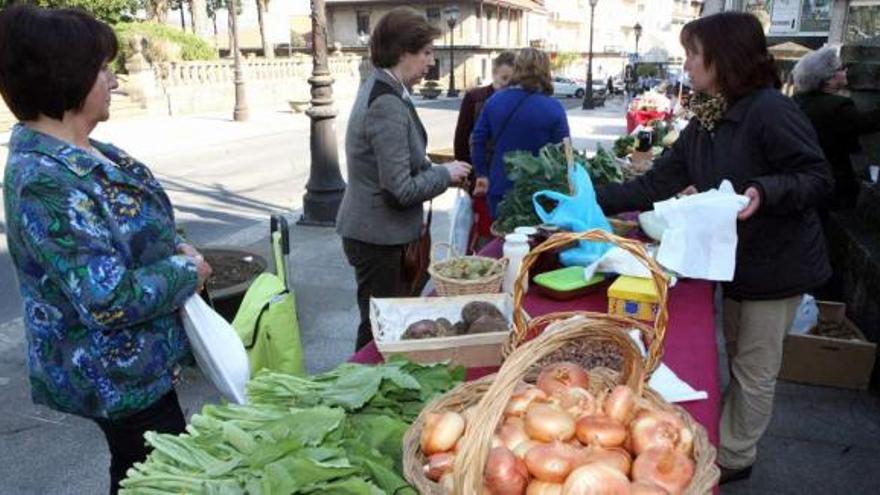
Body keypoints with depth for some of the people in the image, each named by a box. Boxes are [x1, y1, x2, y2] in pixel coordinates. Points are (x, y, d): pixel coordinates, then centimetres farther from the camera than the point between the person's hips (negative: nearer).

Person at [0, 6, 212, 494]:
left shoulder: (77, 152, 1)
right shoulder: (46, 180, -28)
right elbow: (109, 299, -31)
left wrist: (175, 246, -3)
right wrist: (187, 272, -17)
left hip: (129, 361, 9)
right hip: (116, 374, -9)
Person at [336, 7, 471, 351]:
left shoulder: (379, 88, 7)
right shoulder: (388, 105, -24)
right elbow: (400, 190, -25)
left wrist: (437, 172, 5)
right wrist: (444, 174, -10)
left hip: (374, 231, 10)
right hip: (377, 237, -10)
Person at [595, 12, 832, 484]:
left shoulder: (770, 110, -22)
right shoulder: (704, 123, 2)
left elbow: (818, 178, -19)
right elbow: (655, 185, 1)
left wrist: (765, 191, -37)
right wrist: (594, 199, -4)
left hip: (777, 263, -7)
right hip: (737, 259, 8)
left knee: (754, 368, 7)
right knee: (737, 357, 21)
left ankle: (734, 458, 26)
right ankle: (724, 441, 38)